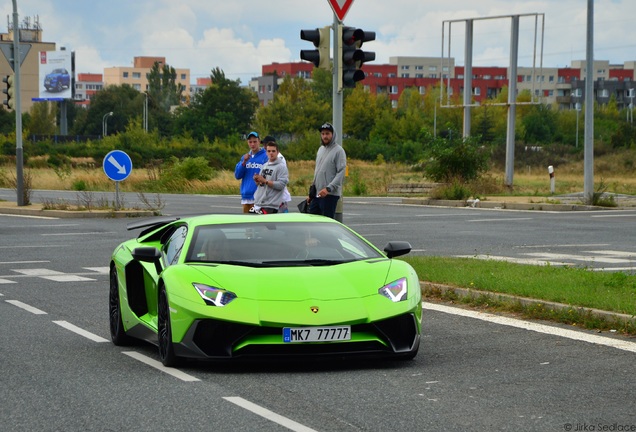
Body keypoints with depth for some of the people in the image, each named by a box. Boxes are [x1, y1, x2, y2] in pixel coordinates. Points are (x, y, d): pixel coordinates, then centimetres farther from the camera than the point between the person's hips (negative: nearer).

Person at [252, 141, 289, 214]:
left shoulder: (281, 167, -7)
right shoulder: (265, 165, 16)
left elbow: (281, 184, -17)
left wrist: (264, 181, -17)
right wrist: (257, 180, -4)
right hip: (257, 203, 7)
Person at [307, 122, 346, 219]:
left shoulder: (338, 151, -9)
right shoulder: (320, 149, 17)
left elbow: (341, 173, -16)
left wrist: (328, 188, -26)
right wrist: (311, 192, 20)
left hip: (330, 194, -8)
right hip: (317, 194, 8)